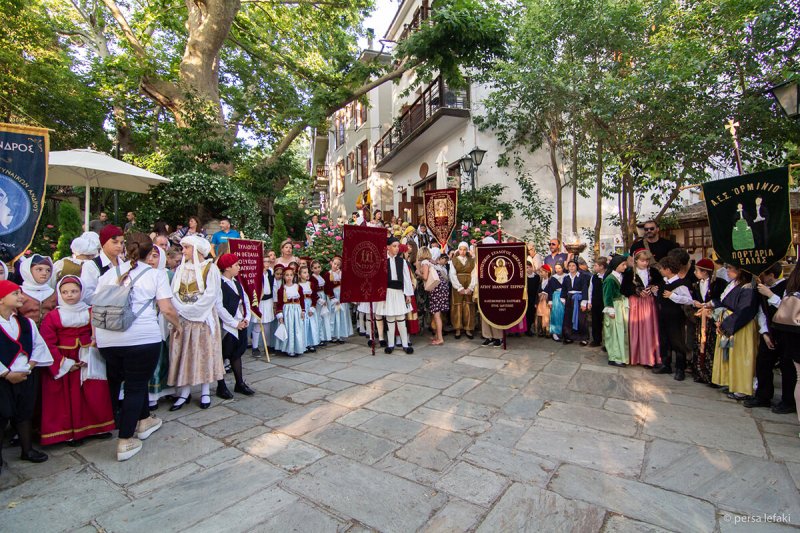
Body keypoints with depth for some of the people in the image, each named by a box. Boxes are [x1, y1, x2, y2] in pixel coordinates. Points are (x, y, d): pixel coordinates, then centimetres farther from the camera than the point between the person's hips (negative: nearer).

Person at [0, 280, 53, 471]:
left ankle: (27, 450, 28)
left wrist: (29, 367, -7)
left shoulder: (26, 323, 5)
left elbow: (39, 346, 5)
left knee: (25, 413, 14)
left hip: (26, 377, 5)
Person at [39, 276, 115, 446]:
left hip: (87, 361, 2)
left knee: (96, 394, 4)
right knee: (69, 398, 6)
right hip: (64, 363, -2)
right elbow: (47, 343, -8)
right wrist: (64, 363, -13)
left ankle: (97, 427, 20)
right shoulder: (52, 316, -5)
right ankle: (72, 432, 20)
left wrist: (89, 356, -10)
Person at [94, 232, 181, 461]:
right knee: (136, 386, 7)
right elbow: (167, 309, -6)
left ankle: (143, 421, 41)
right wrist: (177, 326, 10)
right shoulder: (156, 274, 0)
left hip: (107, 338, 5)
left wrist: (96, 334, 20)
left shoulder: (110, 273, 12)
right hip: (143, 337, -4)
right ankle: (125, 442, 11)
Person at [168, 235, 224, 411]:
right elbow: (174, 293, 3)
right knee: (183, 353, 5)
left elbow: (211, 294, -12)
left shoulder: (210, 268, -4)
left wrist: (191, 309, -16)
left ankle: (205, 392, 11)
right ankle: (185, 392, 15)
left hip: (203, 317, -4)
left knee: (204, 352, 1)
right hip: (183, 318, 4)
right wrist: (181, 309, -14)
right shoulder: (181, 269, 10)